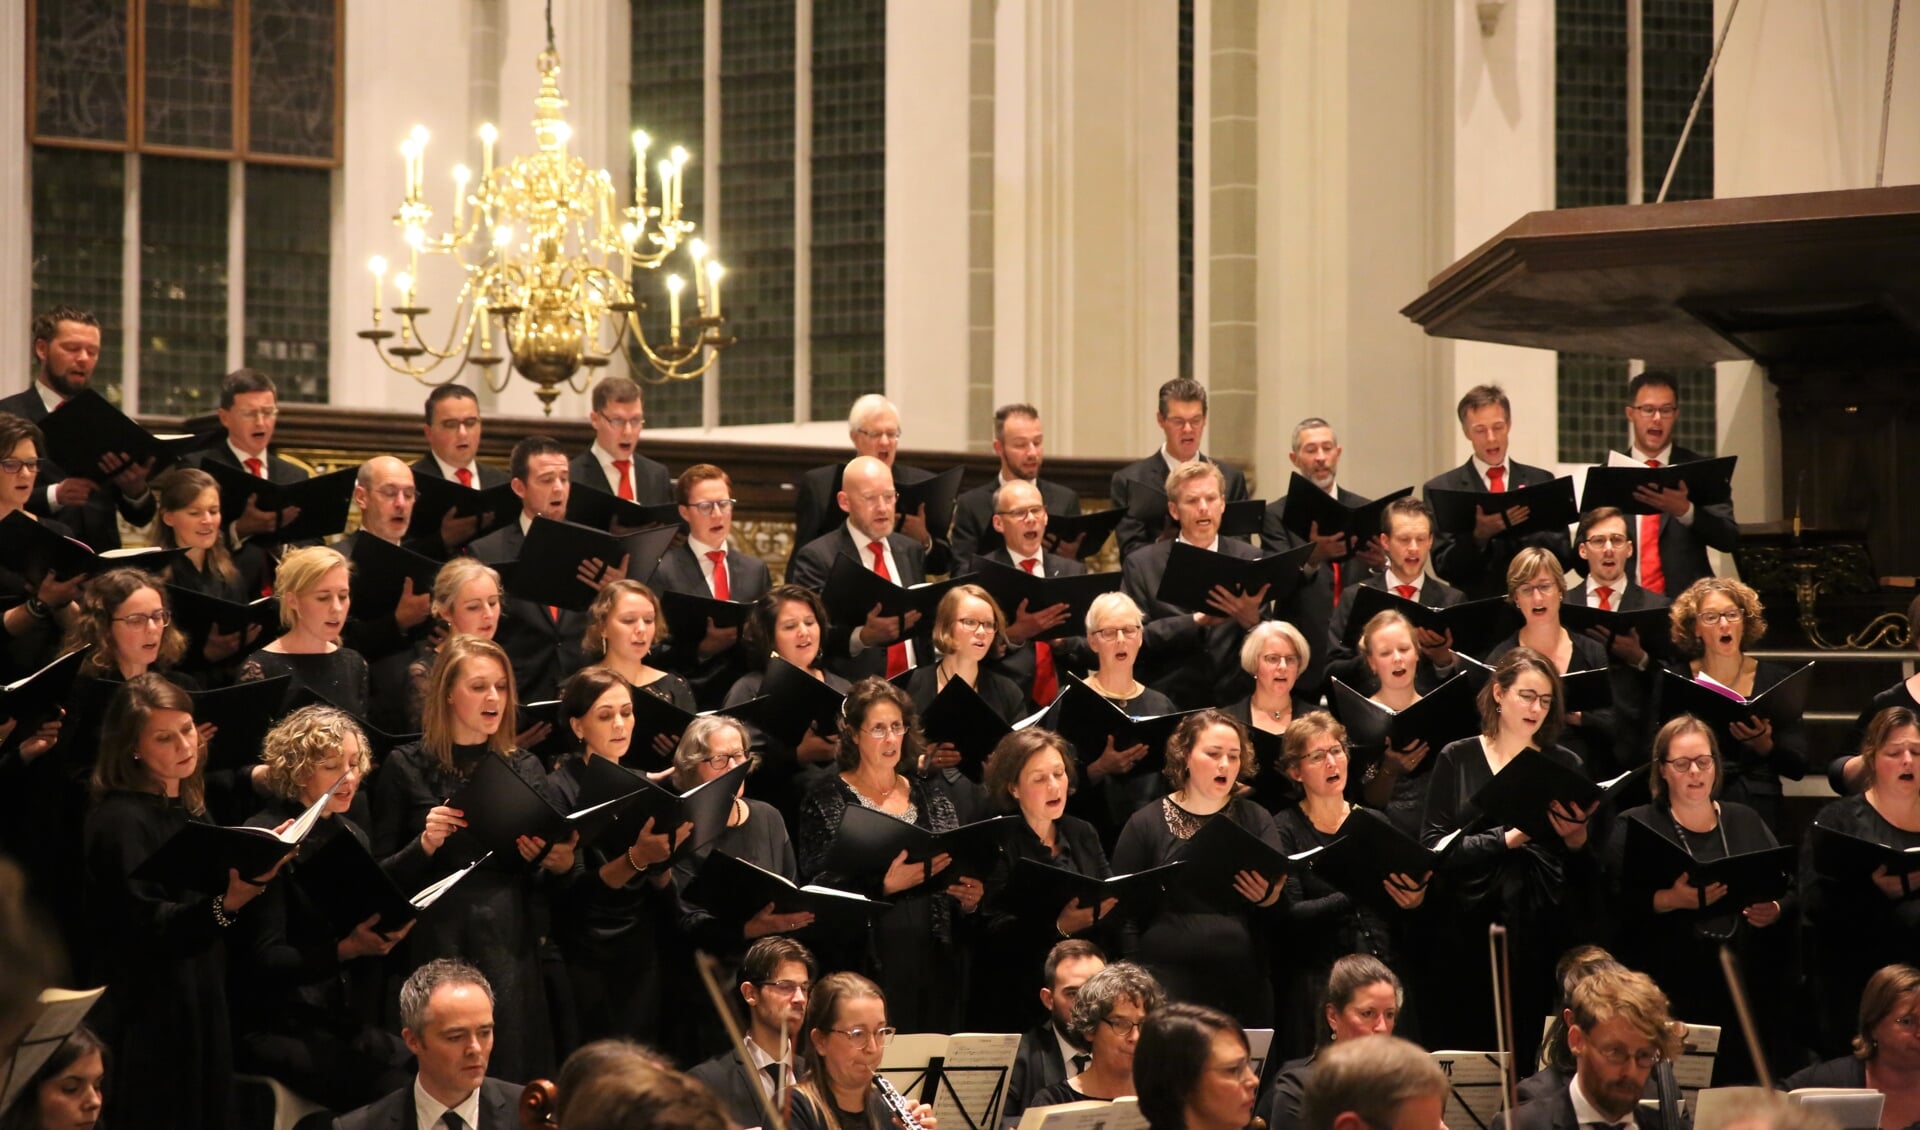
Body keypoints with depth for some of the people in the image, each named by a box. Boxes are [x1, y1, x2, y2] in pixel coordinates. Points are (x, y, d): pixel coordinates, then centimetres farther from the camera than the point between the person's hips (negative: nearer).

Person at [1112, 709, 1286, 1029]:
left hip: (1244, 987, 2)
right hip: (1166, 985, -2)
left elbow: (1285, 908, 5)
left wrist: (1269, 898, -18)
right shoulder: (1146, 824, 6)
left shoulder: (1256, 820, 11)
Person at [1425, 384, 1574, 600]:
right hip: (1474, 607, -2)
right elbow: (1444, 567, -1)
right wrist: (1479, 534, -18)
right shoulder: (1441, 489, 5)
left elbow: (1565, 558, 7)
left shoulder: (1540, 481, 11)